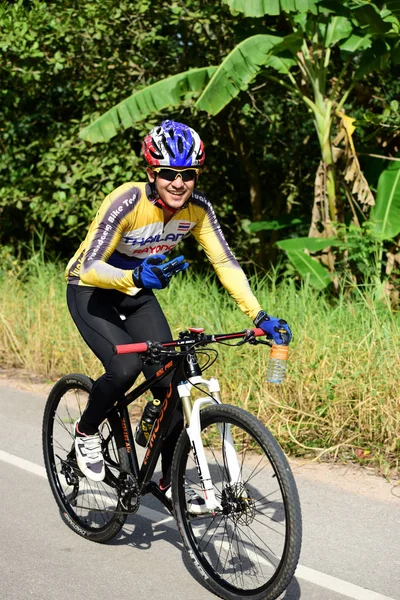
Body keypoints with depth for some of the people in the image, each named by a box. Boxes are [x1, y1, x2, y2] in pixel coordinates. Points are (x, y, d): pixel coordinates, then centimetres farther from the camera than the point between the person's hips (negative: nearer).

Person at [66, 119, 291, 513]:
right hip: (91, 291, -5)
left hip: (137, 295, 5)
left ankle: (171, 483, 9)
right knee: (125, 368, -28)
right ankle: (85, 433, 1)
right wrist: (136, 276, -52)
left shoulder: (197, 207, -16)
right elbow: (90, 267, -34)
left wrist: (260, 317, -22)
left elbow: (225, 264, -13)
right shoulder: (127, 202, -31)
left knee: (169, 382, -6)